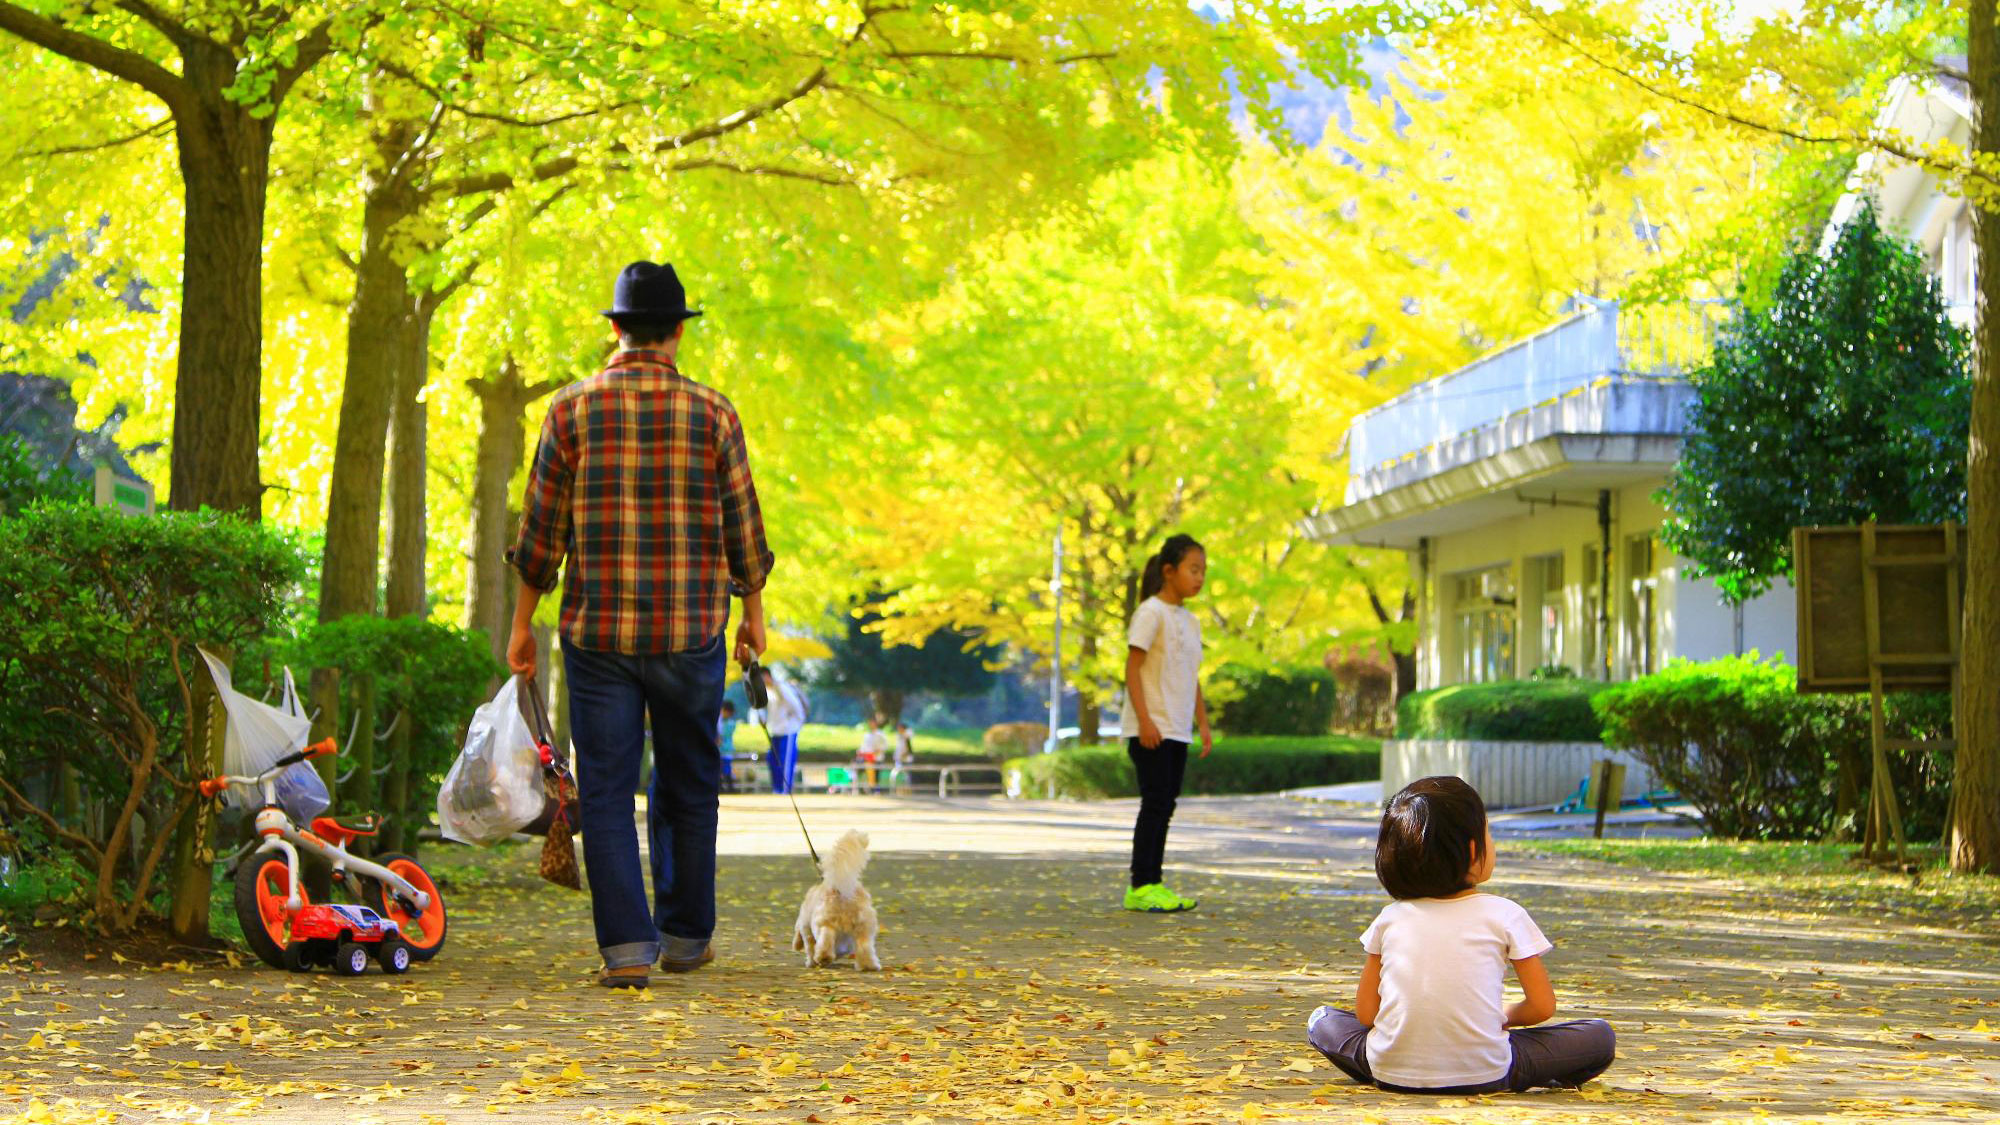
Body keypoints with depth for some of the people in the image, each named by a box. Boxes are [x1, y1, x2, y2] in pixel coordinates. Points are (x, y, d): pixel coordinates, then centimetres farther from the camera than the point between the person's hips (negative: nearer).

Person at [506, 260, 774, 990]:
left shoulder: (572, 409, -1)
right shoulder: (712, 413, -1)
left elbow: (542, 527, 0)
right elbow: (742, 527, 4)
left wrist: (523, 621, 9)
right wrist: (753, 613, 17)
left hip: (596, 629, 0)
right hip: (691, 629, 1)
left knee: (606, 791, 2)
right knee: (687, 785, 14)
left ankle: (627, 945, -6)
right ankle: (684, 934, 22)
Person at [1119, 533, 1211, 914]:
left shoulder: (1189, 621, 16)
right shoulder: (1151, 613, -9)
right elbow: (1132, 667, -14)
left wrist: (1203, 724, 17)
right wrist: (1145, 720, -20)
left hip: (1177, 730, 8)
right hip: (1150, 728, -8)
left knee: (1165, 805, 8)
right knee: (1156, 803, -10)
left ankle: (1152, 884, 12)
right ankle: (1141, 886, -7)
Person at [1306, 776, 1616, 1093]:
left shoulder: (1390, 918, 4)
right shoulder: (1504, 915, -3)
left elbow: (1365, 1012, 5)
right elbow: (1542, 1006, 1)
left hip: (1392, 1074, 2)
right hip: (1484, 1074, -1)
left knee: (1323, 1020, 28)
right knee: (1600, 1036, 11)